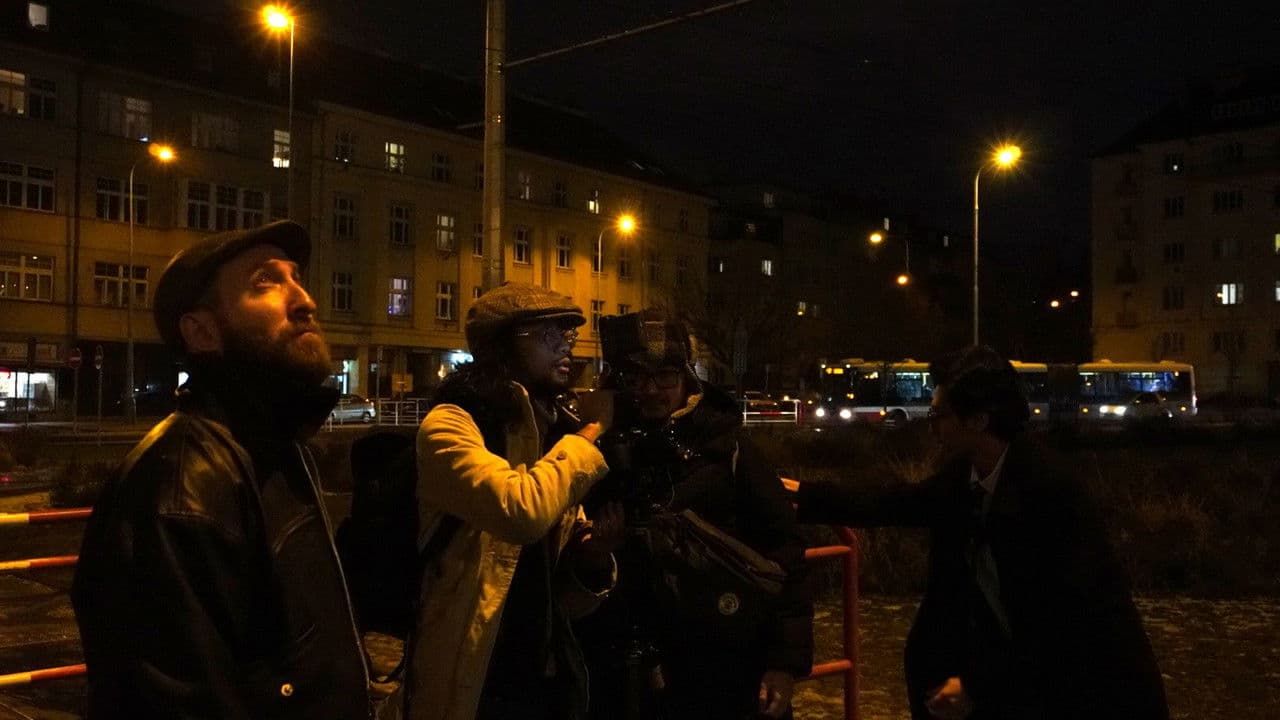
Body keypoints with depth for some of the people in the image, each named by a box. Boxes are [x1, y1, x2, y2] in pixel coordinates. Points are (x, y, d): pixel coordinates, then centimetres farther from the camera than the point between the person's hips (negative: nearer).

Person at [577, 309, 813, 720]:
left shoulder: (725, 447, -2)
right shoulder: (604, 455, 3)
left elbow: (782, 551, -4)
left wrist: (788, 659, -9)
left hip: (729, 674, -2)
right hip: (627, 677, 2)